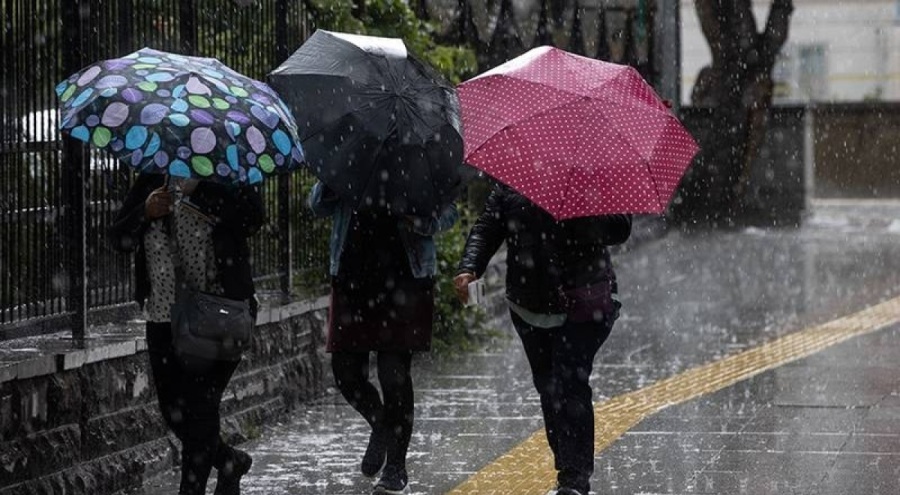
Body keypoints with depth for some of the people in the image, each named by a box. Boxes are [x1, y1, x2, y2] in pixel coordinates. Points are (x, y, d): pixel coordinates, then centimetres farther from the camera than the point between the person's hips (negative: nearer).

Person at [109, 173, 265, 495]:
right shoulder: (149, 184, 8)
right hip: (164, 319, 5)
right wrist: (145, 212, -14)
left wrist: (195, 190, -24)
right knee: (173, 411, 9)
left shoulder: (224, 186, -4)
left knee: (200, 407, -10)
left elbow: (252, 217, -23)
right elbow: (119, 238, 6)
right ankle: (231, 462, 32)